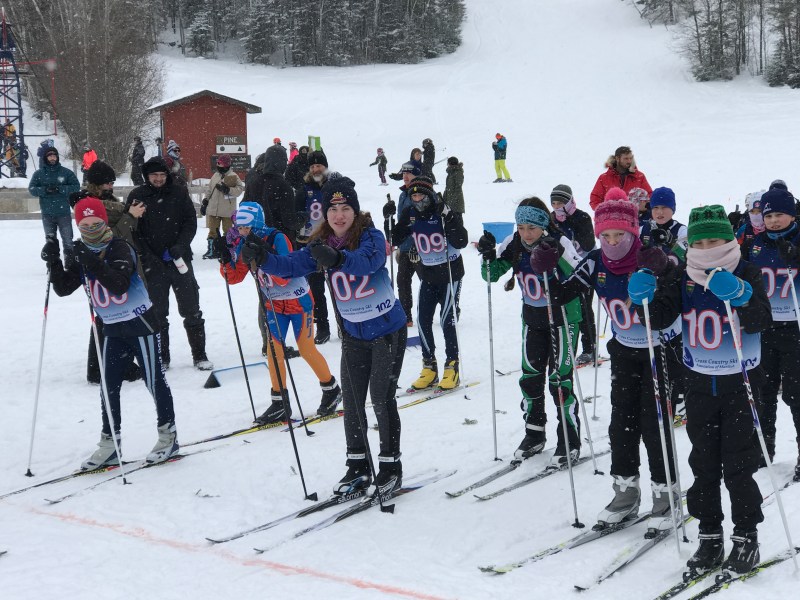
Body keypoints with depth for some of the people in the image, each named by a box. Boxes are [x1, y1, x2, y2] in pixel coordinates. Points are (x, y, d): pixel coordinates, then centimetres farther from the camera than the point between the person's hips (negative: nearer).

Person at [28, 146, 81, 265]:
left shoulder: (66, 172, 1)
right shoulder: (39, 173, 4)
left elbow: (76, 186, -4)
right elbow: (31, 189, 1)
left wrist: (60, 189, -18)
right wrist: (45, 190, -18)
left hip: (64, 213, -1)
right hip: (47, 214, 1)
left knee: (67, 240, 1)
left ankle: (70, 263, 11)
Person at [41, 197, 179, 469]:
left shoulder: (120, 248, -16)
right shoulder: (81, 255, 4)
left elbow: (120, 285, -31)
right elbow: (63, 288, -1)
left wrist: (94, 264, -41)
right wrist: (54, 263, -15)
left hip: (140, 324, -6)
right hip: (112, 328, 6)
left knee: (154, 381, 2)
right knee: (109, 386, 7)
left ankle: (168, 435, 16)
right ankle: (109, 443, 17)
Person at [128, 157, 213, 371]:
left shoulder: (179, 193, 3)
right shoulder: (136, 197, 0)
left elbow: (191, 222, 3)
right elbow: (133, 232, -1)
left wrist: (180, 246, -12)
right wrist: (148, 256, -11)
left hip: (180, 261, 0)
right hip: (153, 264, 0)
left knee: (191, 311, 2)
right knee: (157, 313, 7)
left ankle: (199, 355, 12)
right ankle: (162, 357, 17)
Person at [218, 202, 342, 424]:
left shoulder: (277, 239, -25)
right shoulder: (242, 243, -6)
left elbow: (284, 277, -32)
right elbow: (234, 277, -5)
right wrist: (224, 257, -22)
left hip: (298, 301, -6)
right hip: (273, 304, 6)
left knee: (307, 350, 2)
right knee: (273, 351, 1)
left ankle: (332, 390, 24)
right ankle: (280, 404, 11)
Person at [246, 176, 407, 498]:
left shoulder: (371, 236, -18)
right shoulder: (321, 244, -3)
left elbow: (368, 261, -39)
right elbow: (291, 266, -8)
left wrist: (338, 258, -58)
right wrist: (262, 258, -27)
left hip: (388, 330, -5)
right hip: (353, 334, 5)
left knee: (383, 399, -1)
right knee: (352, 401, 9)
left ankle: (390, 466, 14)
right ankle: (358, 467, 22)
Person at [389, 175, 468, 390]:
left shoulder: (445, 213, -16)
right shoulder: (410, 214, -2)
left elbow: (461, 242, -25)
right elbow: (395, 240, 4)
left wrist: (448, 218, -35)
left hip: (450, 273, -5)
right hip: (427, 275, 5)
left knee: (447, 320, -9)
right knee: (423, 320, 1)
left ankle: (452, 366, 4)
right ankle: (429, 366, 12)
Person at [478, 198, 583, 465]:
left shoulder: (560, 242, -20)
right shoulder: (514, 244, -7)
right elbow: (492, 275, -3)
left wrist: (559, 255, -44)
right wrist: (488, 255, -22)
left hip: (563, 317, -5)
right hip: (533, 317, 5)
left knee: (560, 379, -7)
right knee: (530, 377, 10)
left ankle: (570, 441, 6)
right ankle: (534, 434, 27)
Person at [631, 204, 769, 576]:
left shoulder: (746, 274, -8)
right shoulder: (682, 277, 1)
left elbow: (761, 321, -19)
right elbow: (660, 318, -5)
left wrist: (739, 296, -36)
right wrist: (644, 296, -23)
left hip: (740, 382, -3)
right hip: (699, 382, 3)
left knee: (738, 464, -1)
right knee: (704, 464, 8)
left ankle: (746, 538, 12)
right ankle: (709, 537, 18)